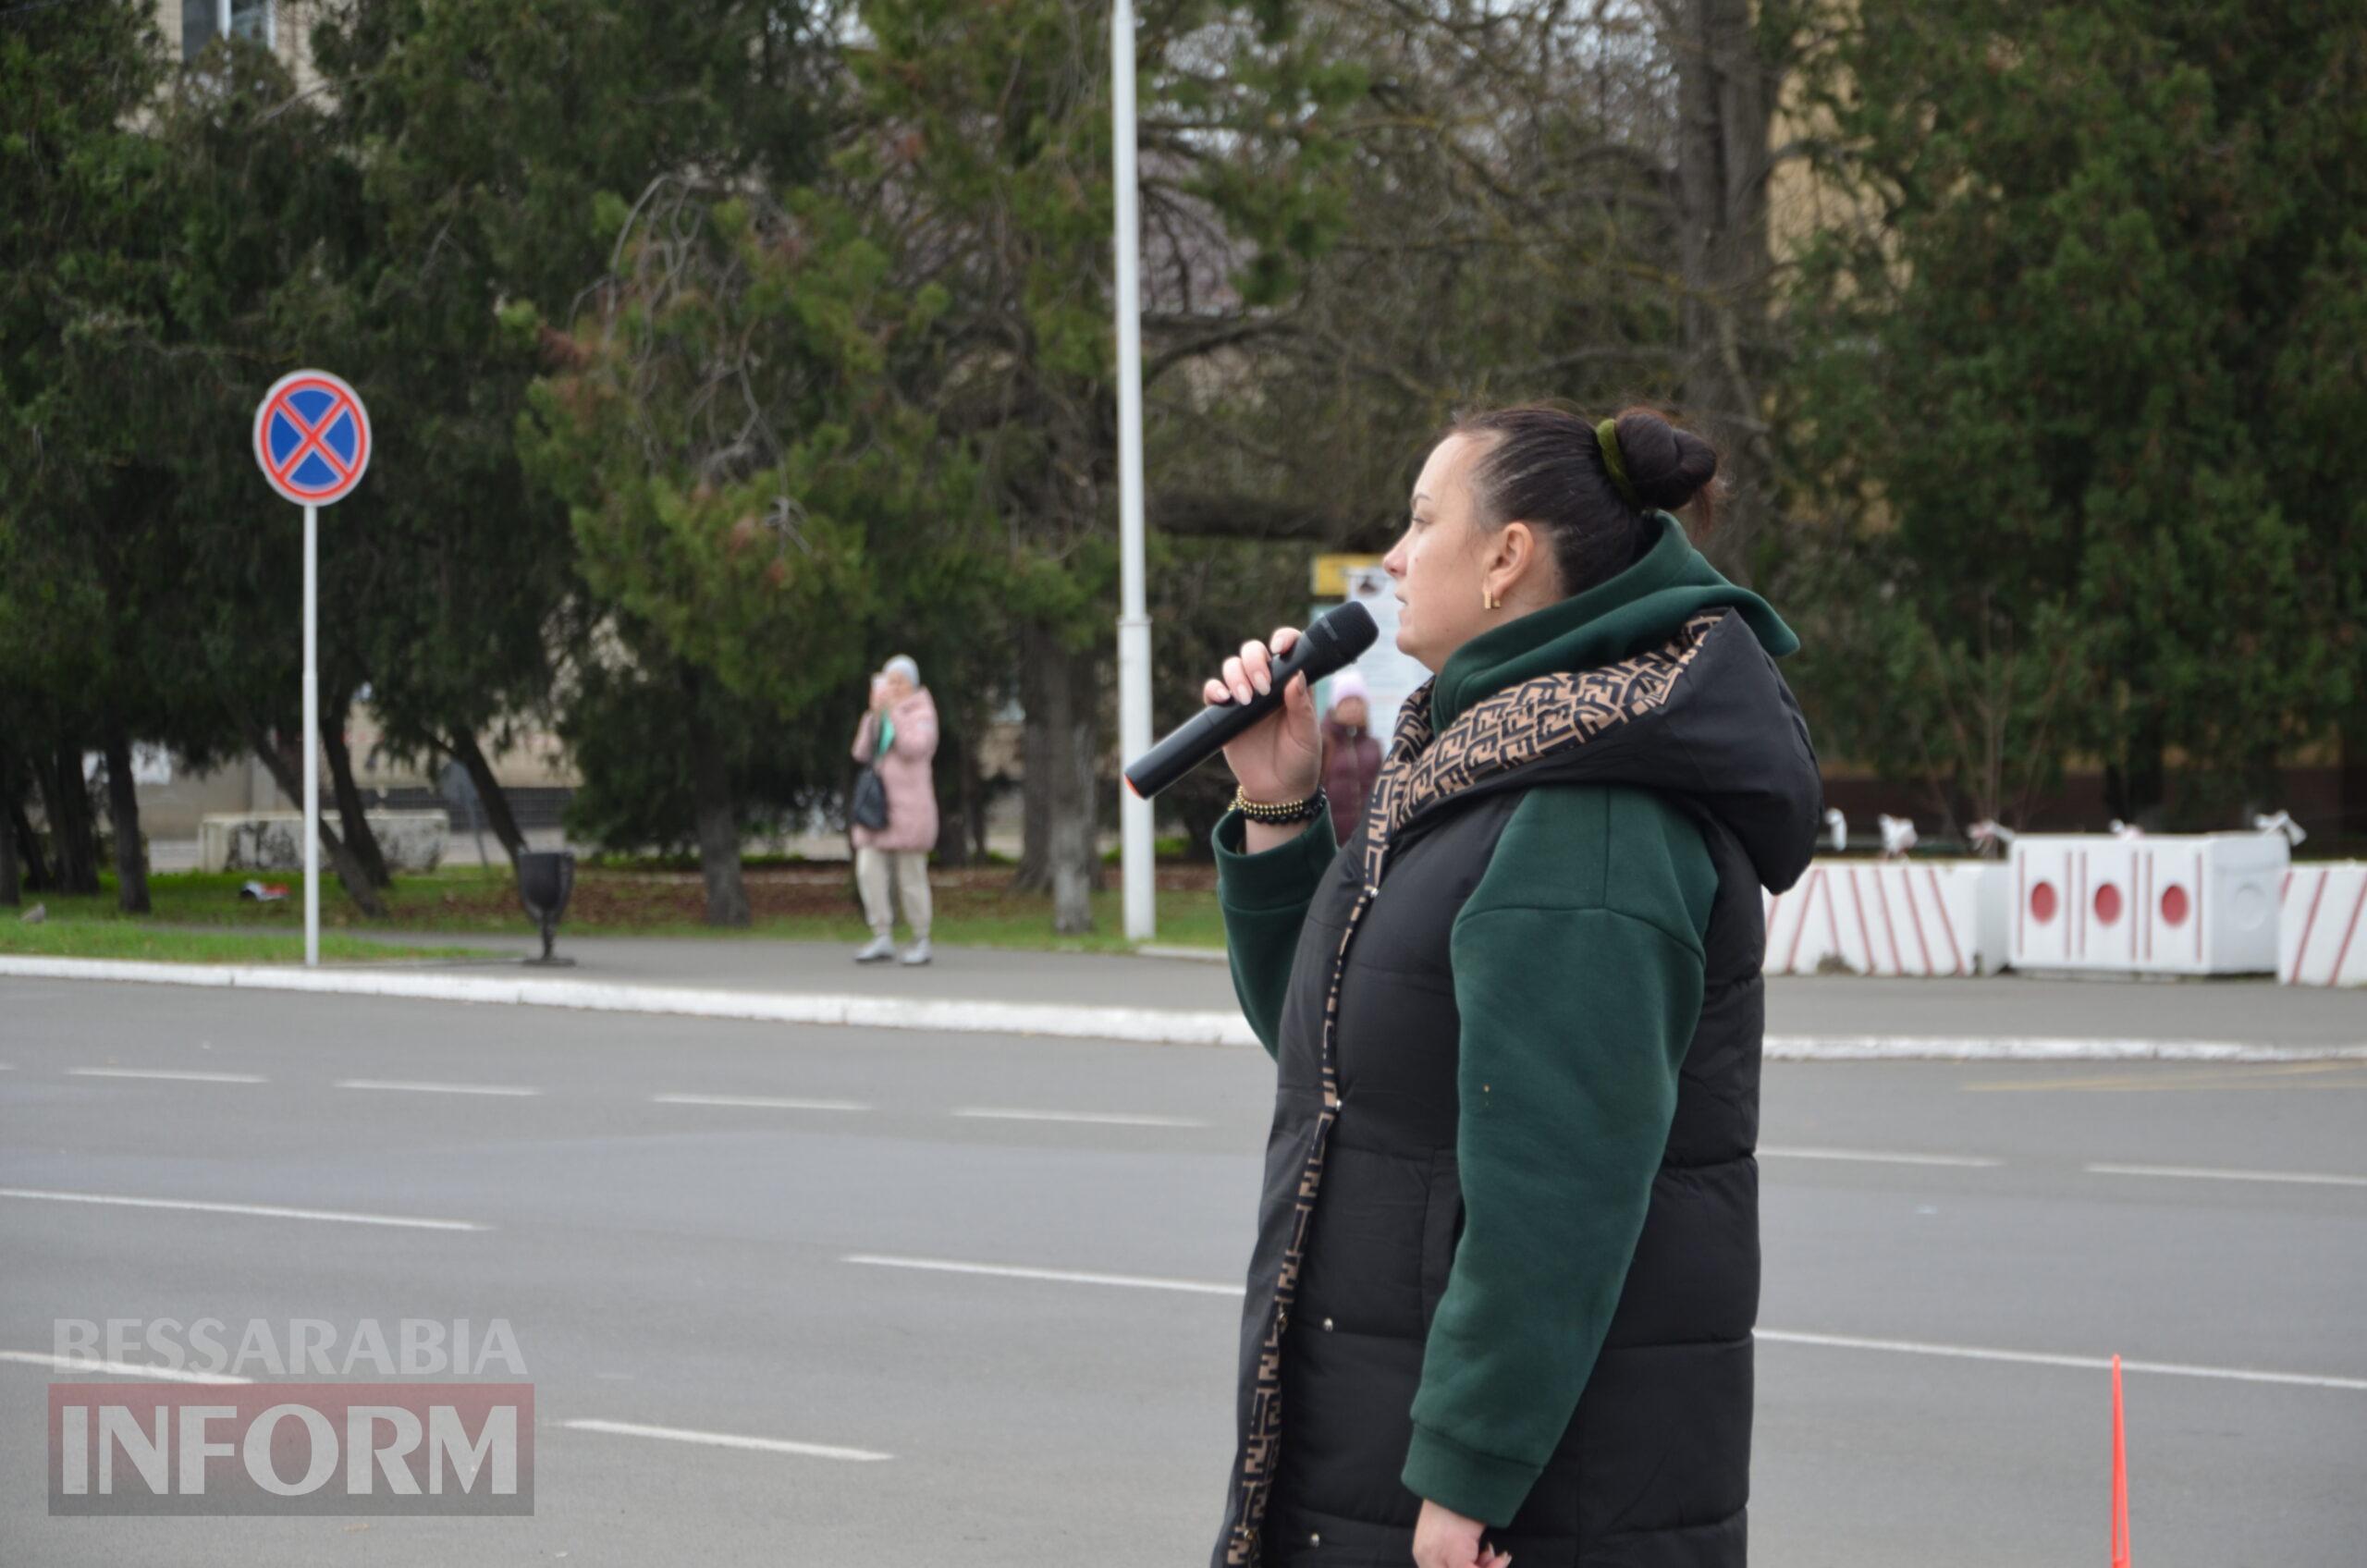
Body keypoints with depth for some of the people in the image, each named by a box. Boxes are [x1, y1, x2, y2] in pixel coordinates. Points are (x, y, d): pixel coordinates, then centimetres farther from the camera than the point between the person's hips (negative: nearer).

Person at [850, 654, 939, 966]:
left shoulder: (921, 713, -2)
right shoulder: (882, 717, 17)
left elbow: (914, 748, -20)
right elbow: (862, 753, 5)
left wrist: (894, 710, -17)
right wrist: (875, 713, -4)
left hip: (908, 807, -6)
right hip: (877, 806, 6)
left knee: (910, 875, -3)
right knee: (869, 870, -7)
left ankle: (921, 942, 7)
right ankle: (882, 940, -4)